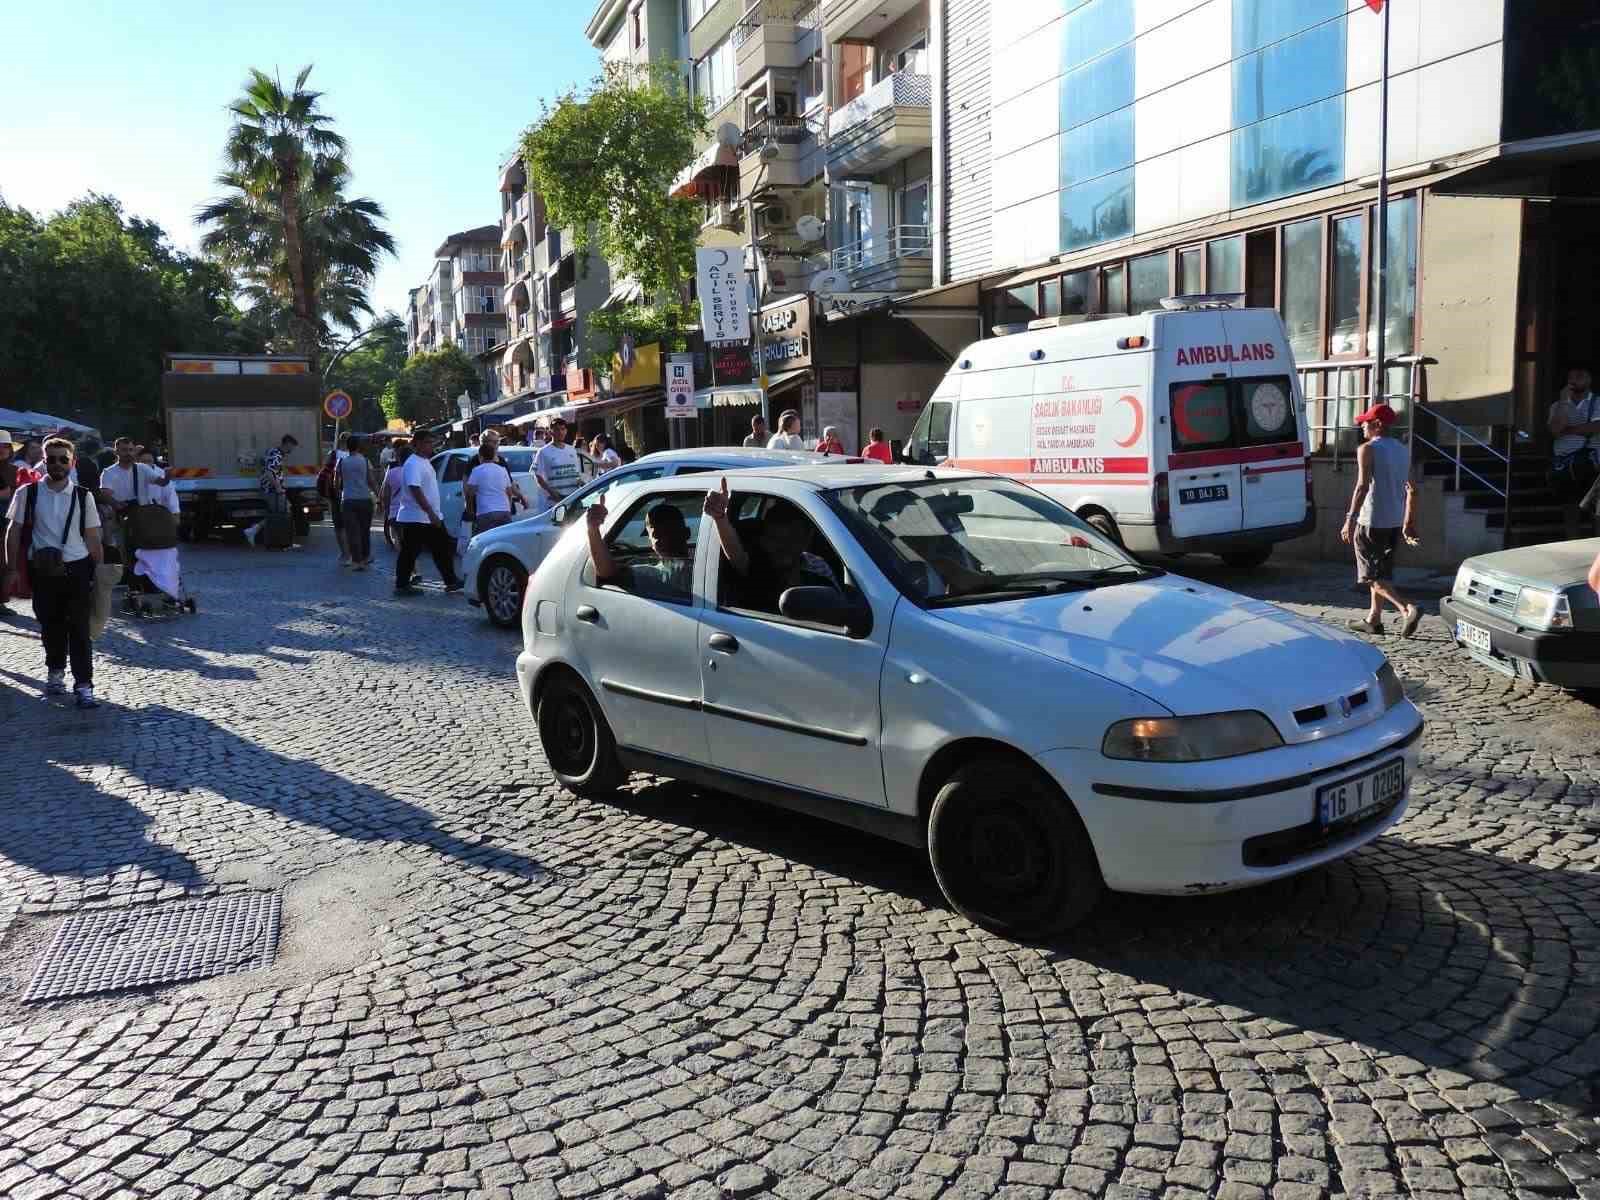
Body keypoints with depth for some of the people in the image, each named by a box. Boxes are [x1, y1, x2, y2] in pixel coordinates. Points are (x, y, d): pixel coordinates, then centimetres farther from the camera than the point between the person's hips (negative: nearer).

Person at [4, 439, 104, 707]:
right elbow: (13, 532, 5)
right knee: (50, 625, 13)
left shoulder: (83, 496, 1)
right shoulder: (27, 494, 1)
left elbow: (92, 537, 5)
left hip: (77, 569, -1)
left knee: (80, 629, -4)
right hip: (42, 571, 1)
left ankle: (84, 685, -3)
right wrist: (12, 569, 1)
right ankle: (55, 672, 35)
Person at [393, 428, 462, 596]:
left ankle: (451, 581, 14)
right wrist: (430, 512, -29)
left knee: (444, 549, 9)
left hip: (431, 518, 10)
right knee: (409, 552, -1)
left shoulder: (425, 462, 14)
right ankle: (402, 585, 7)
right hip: (415, 518, -10)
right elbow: (415, 490, -25)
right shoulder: (413, 464, -16)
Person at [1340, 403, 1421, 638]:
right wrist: (1409, 523, 19)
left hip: (1371, 521, -8)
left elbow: (1363, 486, -20)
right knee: (1381, 571, 17)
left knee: (1373, 574, -3)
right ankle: (1373, 619, 23)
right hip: (1395, 522, 8)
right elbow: (1411, 490, 14)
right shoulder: (1403, 450, 12)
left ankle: (1407, 609, -19)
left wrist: (1350, 520, -21)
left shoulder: (1368, 449, -11)